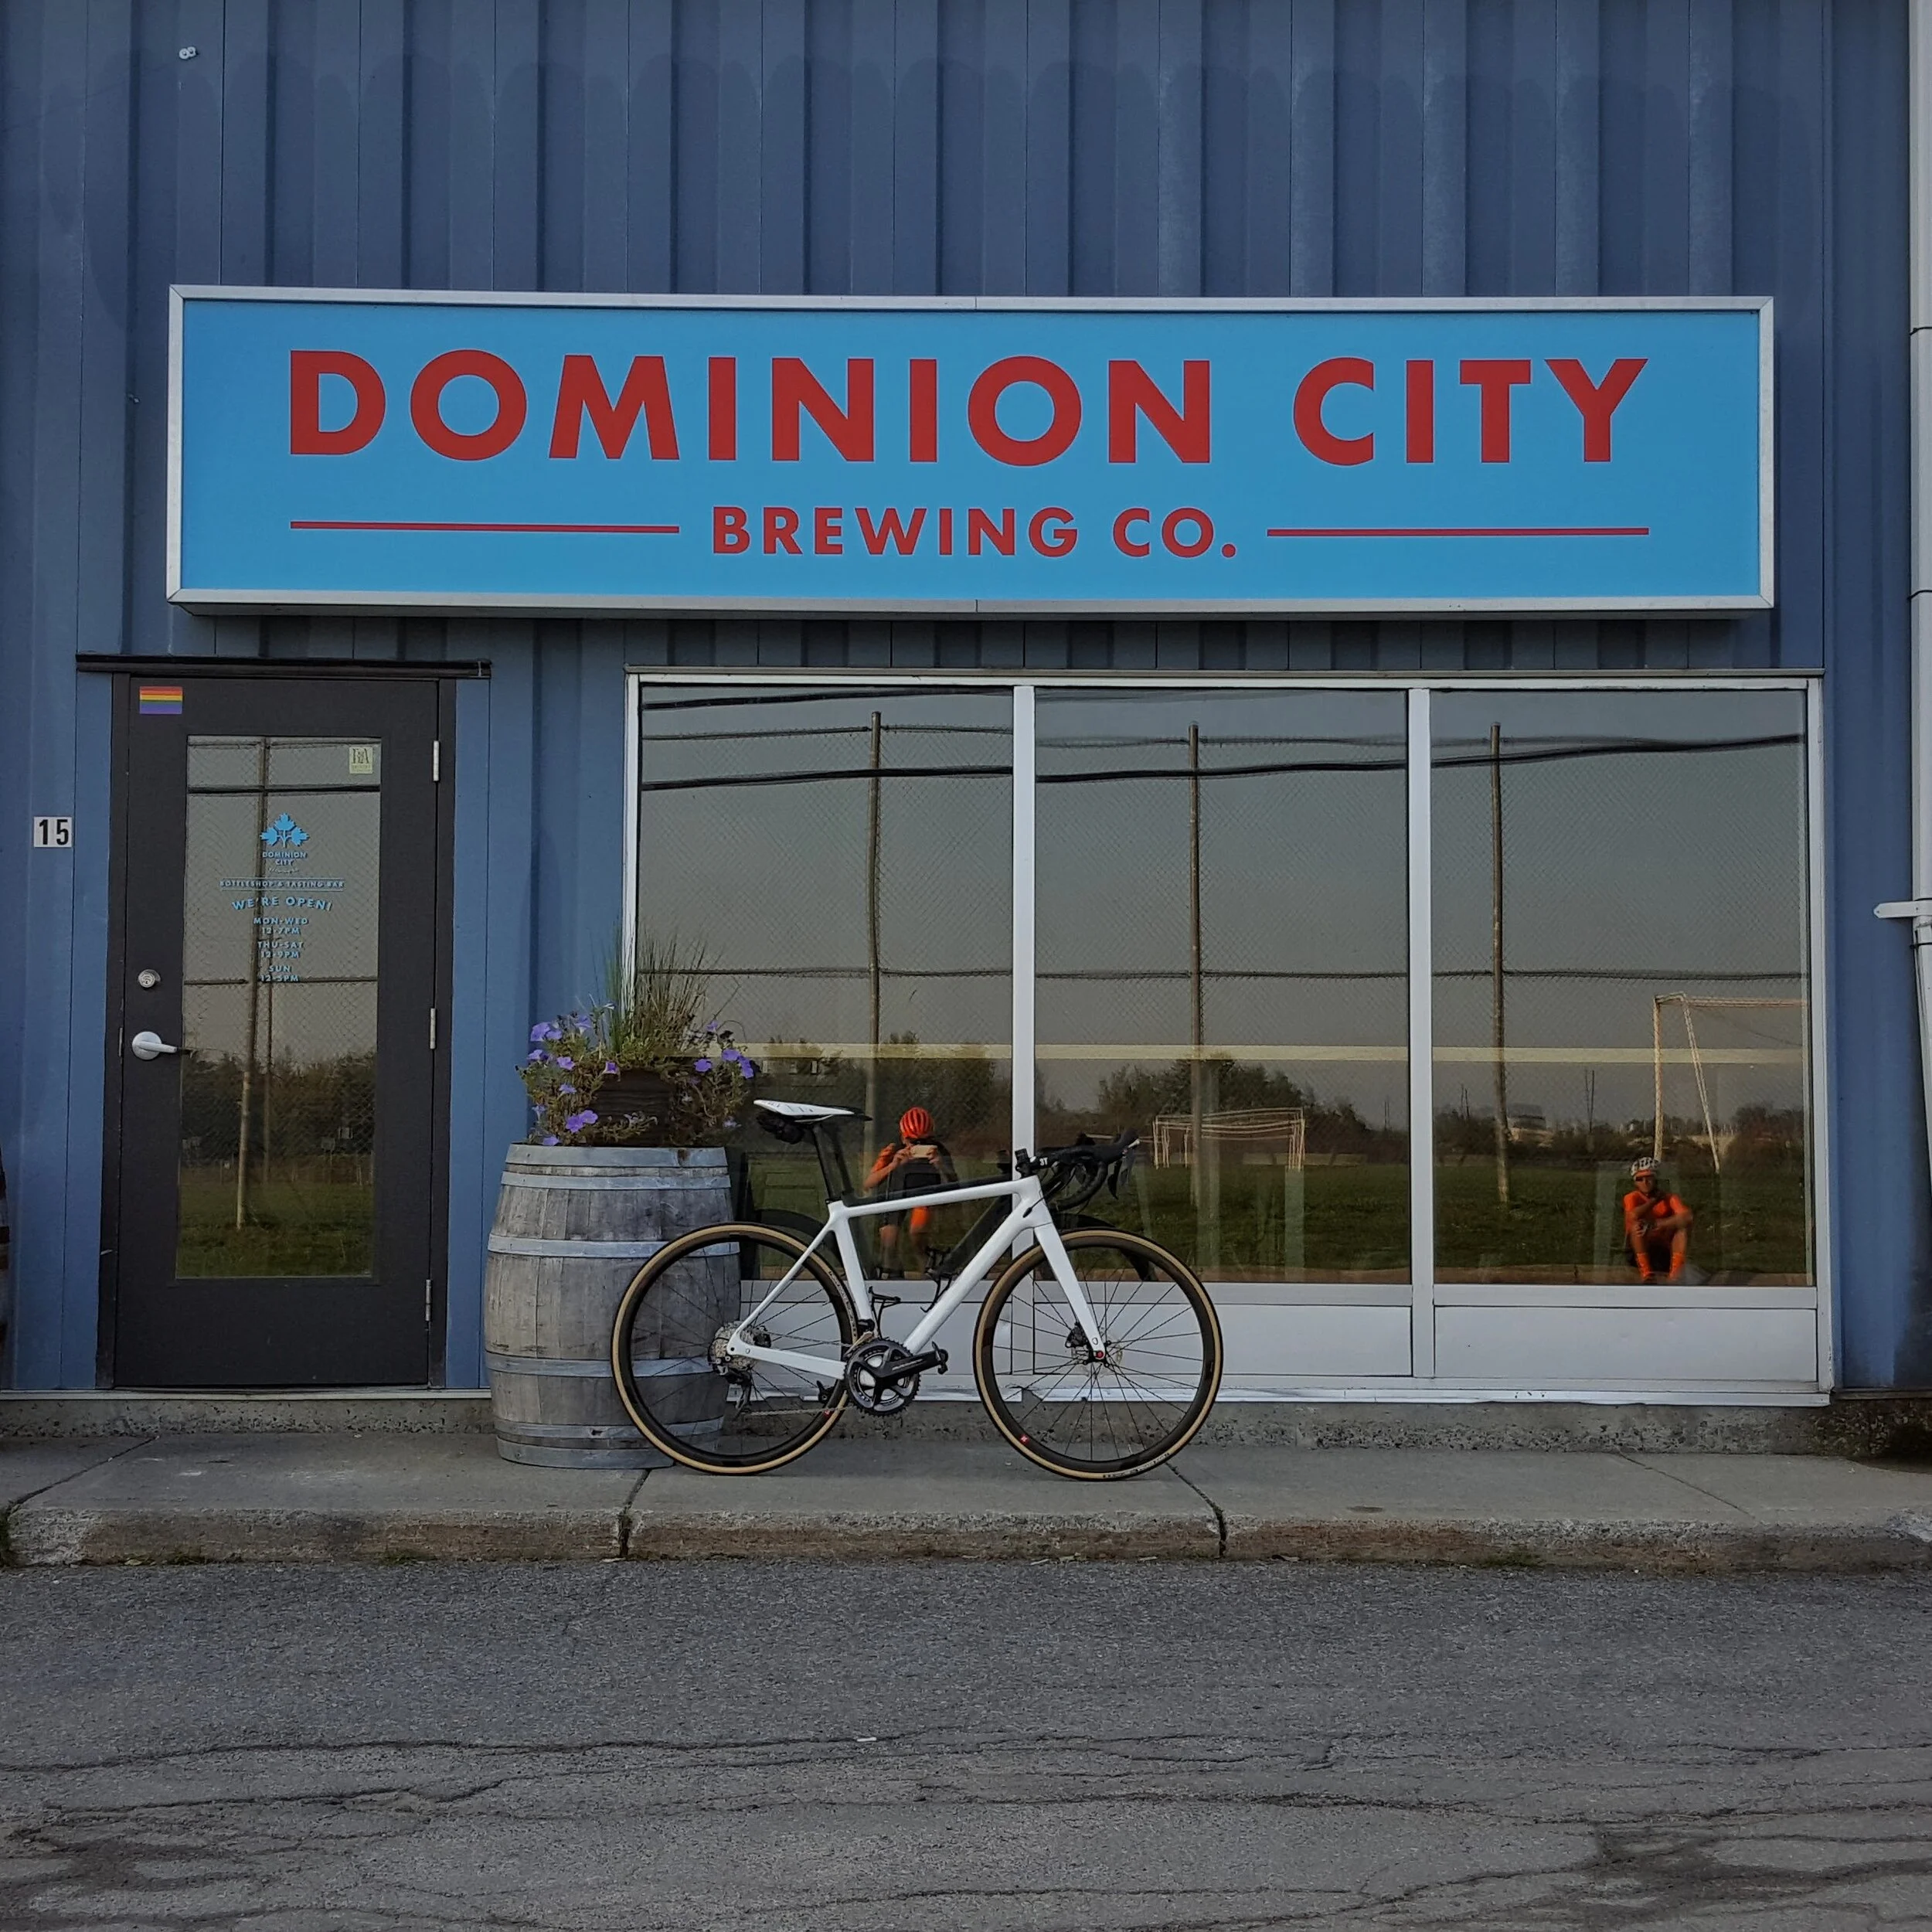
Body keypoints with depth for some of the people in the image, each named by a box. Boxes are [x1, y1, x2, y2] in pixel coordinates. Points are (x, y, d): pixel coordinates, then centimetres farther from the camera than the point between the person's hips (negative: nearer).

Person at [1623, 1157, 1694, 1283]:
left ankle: (1675, 1275, -29)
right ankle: (1647, 1275, -30)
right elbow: (1633, 1216, -28)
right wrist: (1655, 1200, -14)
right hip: (1639, 1254, -1)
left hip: (1665, 1254, 1)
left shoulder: (1669, 1198, -3)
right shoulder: (1632, 1198, -3)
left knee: (1683, 1227, -21)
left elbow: (1688, 1217, -25)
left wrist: (1656, 1224, -34)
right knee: (1636, 1226, -27)